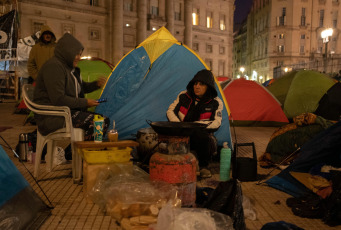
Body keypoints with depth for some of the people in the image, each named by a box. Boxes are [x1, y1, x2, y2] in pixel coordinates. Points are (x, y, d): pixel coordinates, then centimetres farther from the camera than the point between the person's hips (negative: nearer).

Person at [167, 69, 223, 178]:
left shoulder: (216, 103, -5)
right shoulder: (183, 96, 0)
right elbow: (170, 111, 3)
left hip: (201, 134, -1)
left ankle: (203, 167, -8)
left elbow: (216, 123, -14)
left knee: (205, 138, -38)